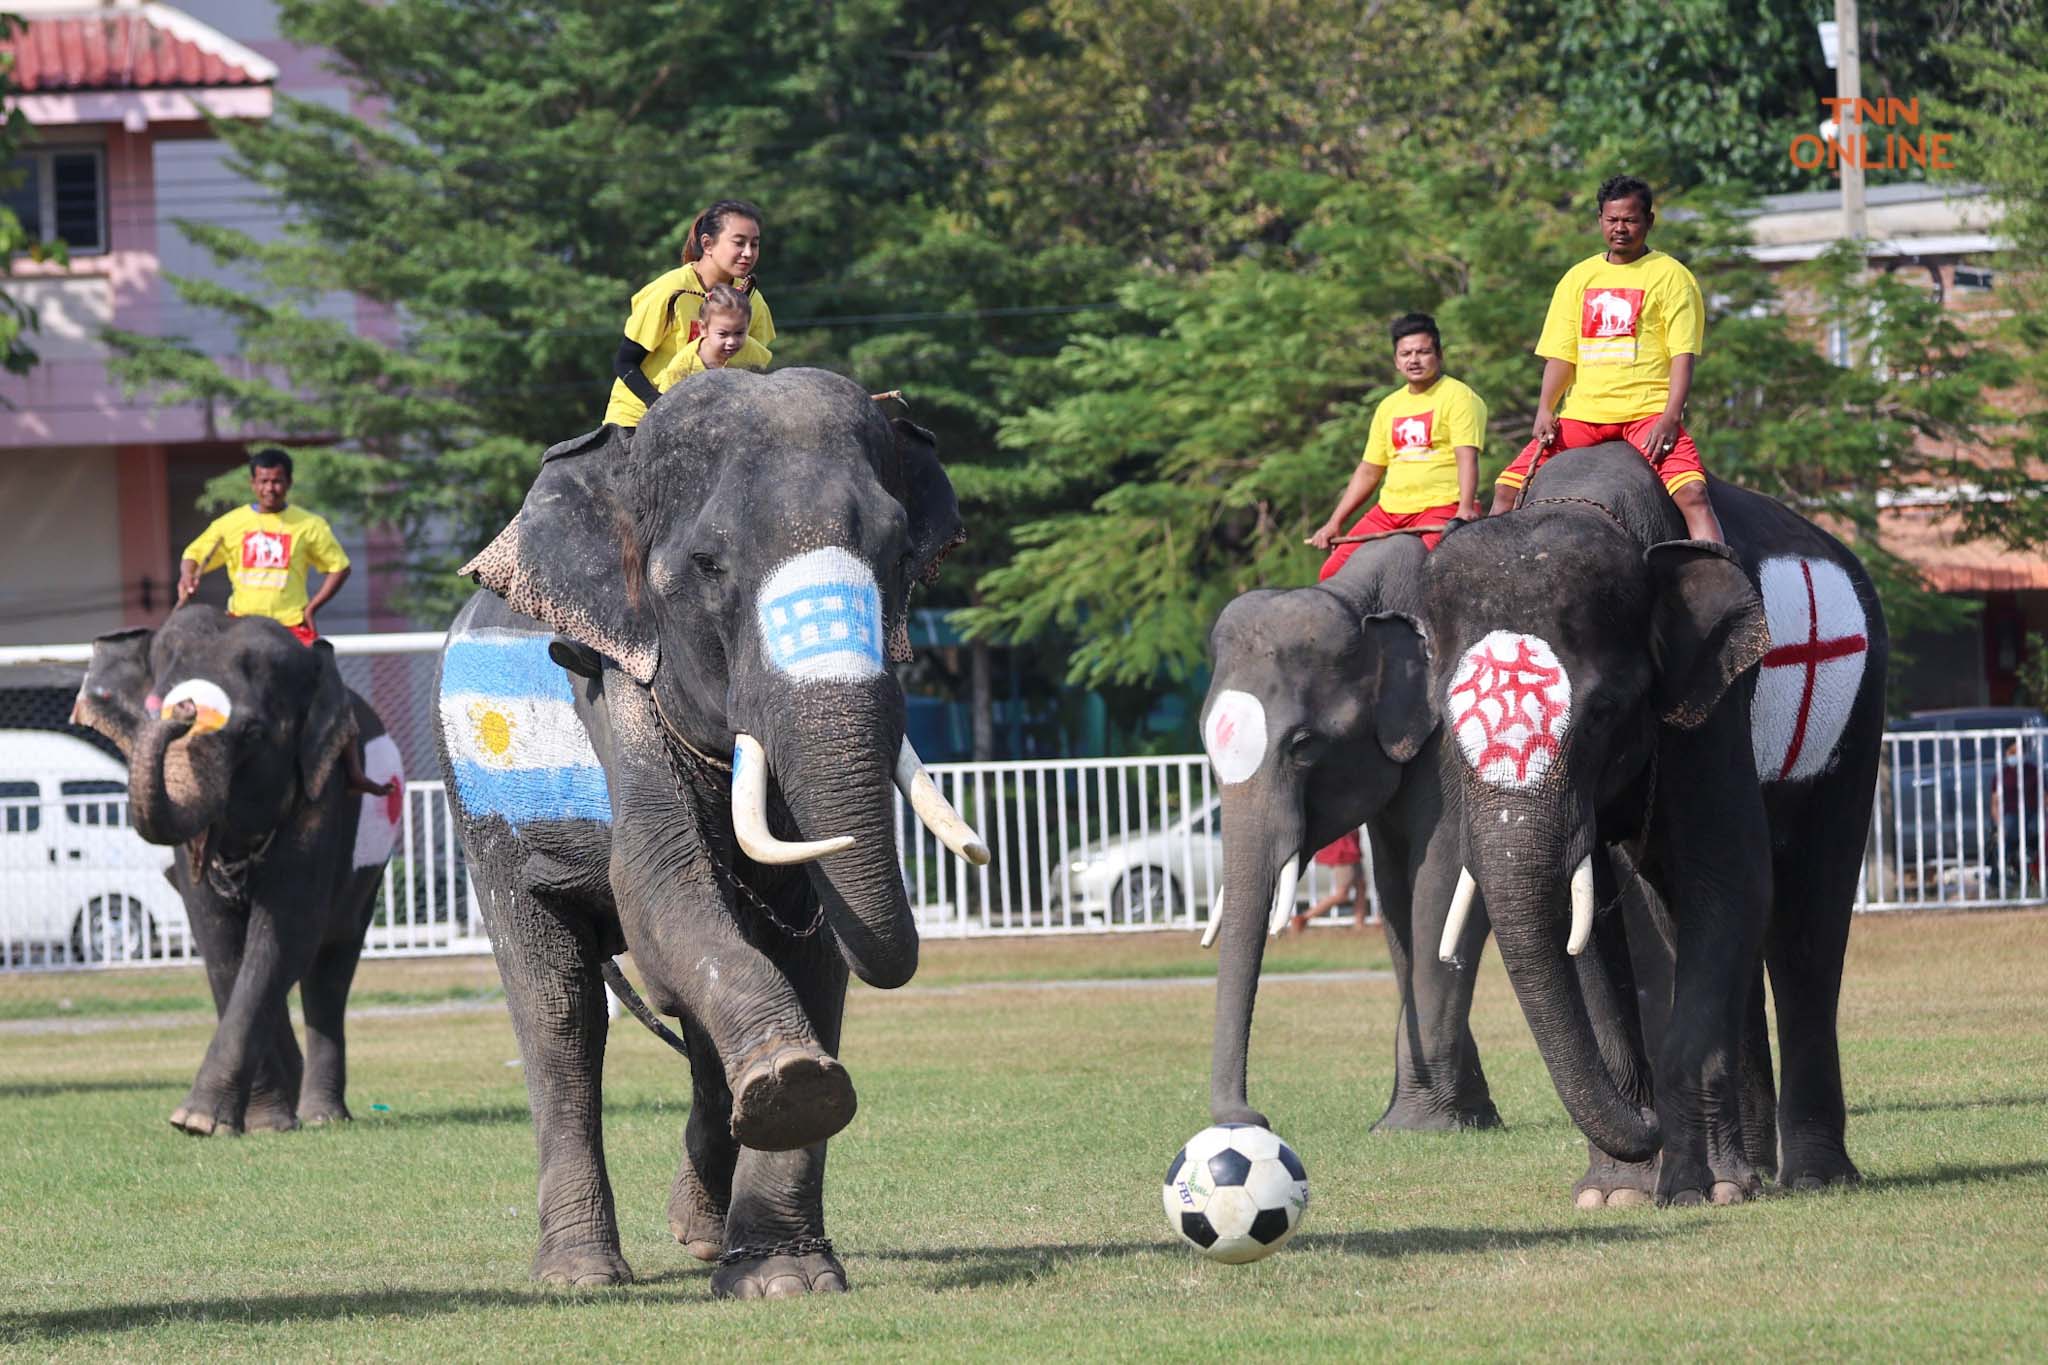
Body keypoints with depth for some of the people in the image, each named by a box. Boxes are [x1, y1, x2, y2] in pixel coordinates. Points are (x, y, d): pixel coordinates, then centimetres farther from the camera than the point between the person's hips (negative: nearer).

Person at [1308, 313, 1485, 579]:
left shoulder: (1457, 397, -1)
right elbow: (1368, 471, 24)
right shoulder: (1389, 406, 20)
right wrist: (1335, 522, 18)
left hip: (1443, 506, -7)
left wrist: (1465, 509, -27)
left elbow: (1467, 457, -12)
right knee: (1333, 573, -8)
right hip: (1390, 509, 7)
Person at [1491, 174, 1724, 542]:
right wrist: (1545, 411, -5)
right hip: (1583, 413, 4)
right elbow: (1560, 355, 13)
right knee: (1509, 486, -8)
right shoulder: (1579, 278, 17)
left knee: (1691, 492, -27)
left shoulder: (1670, 275, 4)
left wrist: (1671, 418, -18)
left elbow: (1683, 355, -4)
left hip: (1649, 412, -4)